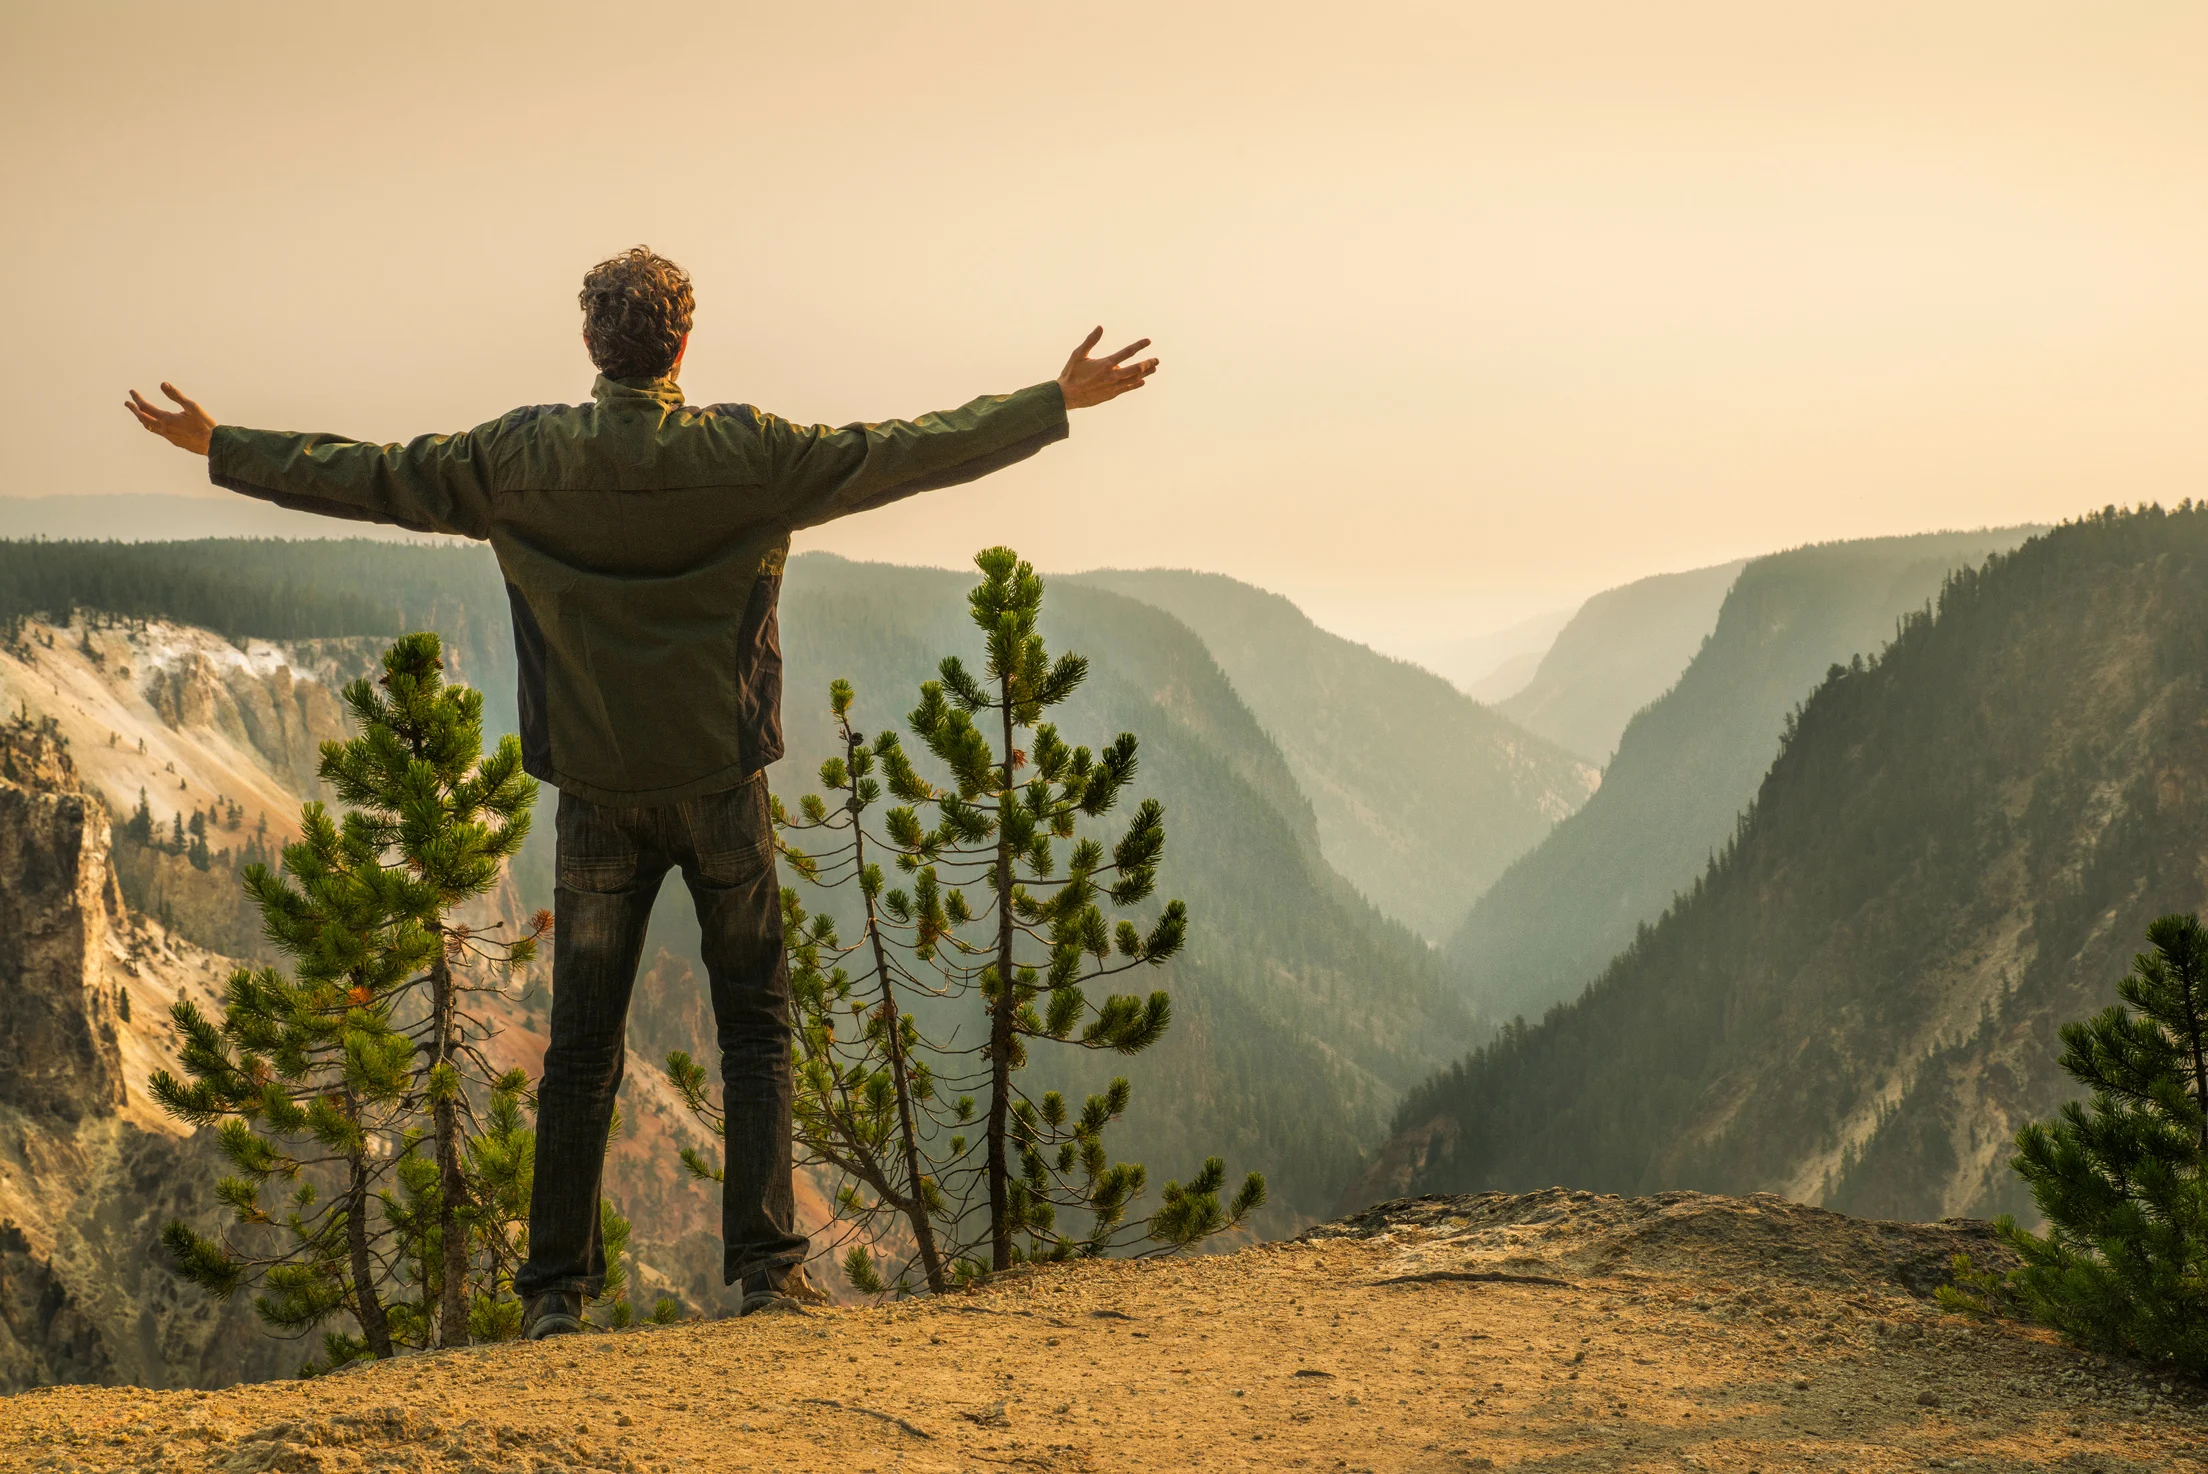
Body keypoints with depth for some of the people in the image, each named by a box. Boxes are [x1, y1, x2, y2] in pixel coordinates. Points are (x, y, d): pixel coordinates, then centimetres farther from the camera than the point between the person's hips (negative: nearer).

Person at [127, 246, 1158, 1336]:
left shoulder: (522, 458, -2)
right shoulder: (749, 453, -6)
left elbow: (372, 478, 4)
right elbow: (909, 454, -2)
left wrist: (219, 447, 17)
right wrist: (1059, 401, 7)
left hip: (597, 796, 1)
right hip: (721, 785, -1)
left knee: (582, 1045, 8)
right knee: (754, 1030, 9)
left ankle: (558, 1286, 10)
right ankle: (767, 1262, 3)